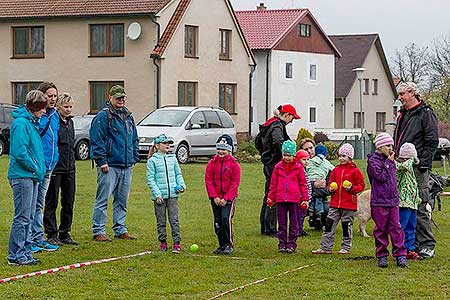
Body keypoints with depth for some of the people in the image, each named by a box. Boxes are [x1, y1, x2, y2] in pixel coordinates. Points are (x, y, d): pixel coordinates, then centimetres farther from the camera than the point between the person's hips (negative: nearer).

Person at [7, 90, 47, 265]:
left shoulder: (32, 122, 15)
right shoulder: (21, 123, -15)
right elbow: (20, 153, -21)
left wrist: (39, 168, 11)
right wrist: (35, 168, -12)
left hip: (32, 176, 10)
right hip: (22, 176, -10)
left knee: (28, 217, 13)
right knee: (22, 217, -7)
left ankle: (25, 252, 19)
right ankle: (15, 256, -2)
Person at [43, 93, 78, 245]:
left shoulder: (70, 122, 14)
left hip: (69, 168, 7)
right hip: (55, 168, -7)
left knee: (69, 202, 9)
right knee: (52, 202, 0)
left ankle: (65, 233, 18)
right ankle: (51, 234, 5)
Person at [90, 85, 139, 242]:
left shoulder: (128, 116, 17)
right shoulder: (103, 117, -6)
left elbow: (134, 139, 25)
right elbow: (97, 140, -11)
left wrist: (134, 158, 16)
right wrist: (102, 161, -16)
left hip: (126, 166, 7)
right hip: (109, 166, -7)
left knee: (122, 200, 12)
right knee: (103, 199, -7)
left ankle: (120, 230, 19)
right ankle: (98, 231, -4)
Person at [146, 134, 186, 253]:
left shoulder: (173, 158, 10)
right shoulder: (152, 161, -2)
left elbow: (178, 174, 19)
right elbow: (150, 179, -5)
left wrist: (181, 185, 1)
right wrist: (157, 194, -12)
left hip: (173, 195, 2)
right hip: (160, 196, -2)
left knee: (174, 220, -3)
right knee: (161, 221, 5)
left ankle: (177, 243, -2)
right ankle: (163, 243, 16)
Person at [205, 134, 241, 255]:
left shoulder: (234, 164, -4)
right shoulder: (212, 163, 5)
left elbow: (235, 183, -6)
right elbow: (208, 180, 1)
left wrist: (226, 198, -13)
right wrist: (214, 197, -9)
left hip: (229, 198, -4)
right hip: (215, 198, 4)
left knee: (226, 219, -17)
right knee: (217, 222, 7)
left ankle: (229, 245, -9)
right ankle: (222, 245, 19)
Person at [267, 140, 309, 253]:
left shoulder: (298, 167, 1)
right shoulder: (278, 167, 6)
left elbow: (303, 184, 5)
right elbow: (273, 183, 11)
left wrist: (305, 199, 2)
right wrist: (270, 197, 9)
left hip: (294, 199, -2)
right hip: (280, 198, 2)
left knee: (294, 223, 3)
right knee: (282, 223, 6)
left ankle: (292, 244, 10)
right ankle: (282, 244, 12)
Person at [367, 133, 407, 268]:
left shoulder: (389, 160, 13)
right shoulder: (373, 160, -6)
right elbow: (381, 177, -15)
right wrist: (389, 162, -9)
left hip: (393, 200, 5)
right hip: (379, 201, -5)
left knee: (396, 227, 2)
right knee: (381, 229, 2)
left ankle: (400, 255, 2)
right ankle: (382, 256, 10)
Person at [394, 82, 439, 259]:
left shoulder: (426, 114, -4)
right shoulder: (403, 115, 20)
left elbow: (432, 141, -9)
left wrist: (423, 163, -15)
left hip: (418, 167, -8)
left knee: (420, 207, -9)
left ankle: (427, 246, -4)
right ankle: (412, 243, 14)